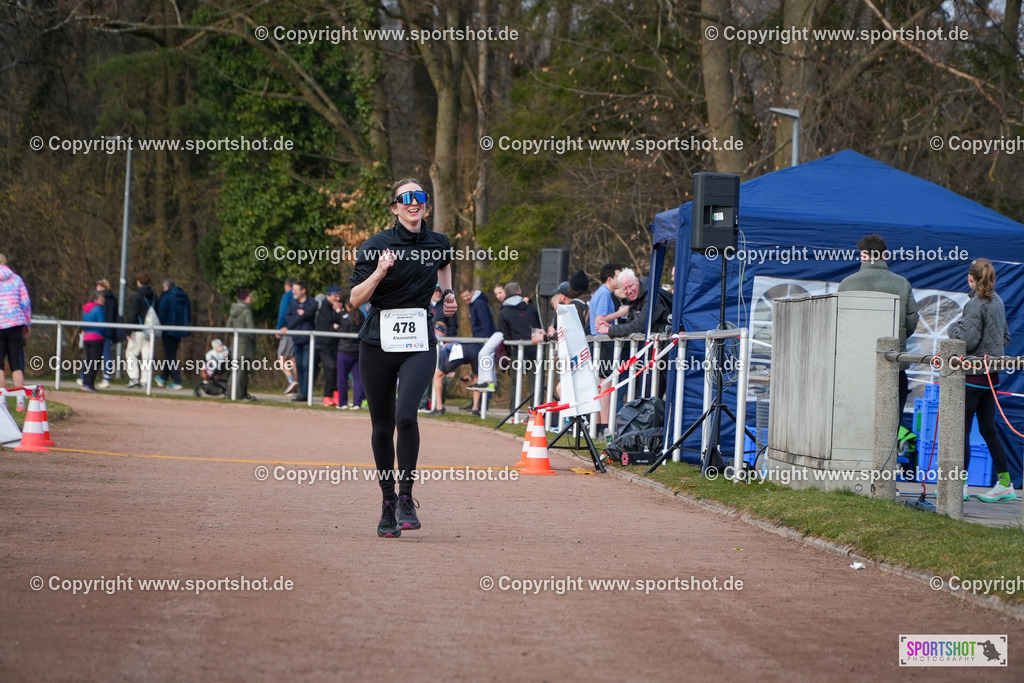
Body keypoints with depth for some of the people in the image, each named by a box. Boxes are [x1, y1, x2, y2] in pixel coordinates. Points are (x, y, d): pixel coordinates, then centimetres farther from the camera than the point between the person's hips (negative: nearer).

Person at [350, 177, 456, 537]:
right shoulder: (377, 246, -5)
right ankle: (388, 503, 21)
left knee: (406, 416, -21)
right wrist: (379, 273, -23)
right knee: (382, 426, 6)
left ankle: (406, 497, -9)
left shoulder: (438, 243, 5)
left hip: (419, 344, 0)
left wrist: (448, 293, 19)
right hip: (378, 342, 0)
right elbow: (356, 298, -9)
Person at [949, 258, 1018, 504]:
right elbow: (1005, 337, 17)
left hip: (974, 375, -8)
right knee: (988, 428, 13)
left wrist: (955, 329, -2)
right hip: (992, 376, 8)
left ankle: (961, 485, -3)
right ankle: (1005, 484, 13)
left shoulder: (975, 305, -16)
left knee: (962, 428, -3)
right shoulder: (997, 302, 10)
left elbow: (969, 341, -19)